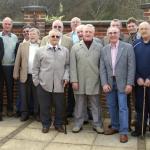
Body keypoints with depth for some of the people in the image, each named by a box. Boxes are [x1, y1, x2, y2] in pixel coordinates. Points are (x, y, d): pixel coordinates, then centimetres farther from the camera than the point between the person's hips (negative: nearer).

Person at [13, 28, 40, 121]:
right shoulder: (22, 45, 8)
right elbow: (18, 60, 7)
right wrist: (16, 73, 3)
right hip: (25, 76, 2)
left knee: (37, 96, 7)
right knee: (25, 96, 9)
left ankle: (37, 113, 21)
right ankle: (24, 113, 23)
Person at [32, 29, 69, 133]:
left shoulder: (65, 50, 8)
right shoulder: (41, 50, 5)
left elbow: (67, 65, 9)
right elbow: (36, 67, 7)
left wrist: (66, 77, -5)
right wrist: (36, 81, 3)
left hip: (59, 84, 1)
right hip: (44, 84, 0)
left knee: (60, 105, 7)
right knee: (44, 106, 8)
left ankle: (59, 124, 25)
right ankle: (46, 124, 25)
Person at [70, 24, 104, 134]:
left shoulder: (99, 47, 3)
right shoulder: (75, 47, 3)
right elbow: (73, 66, 0)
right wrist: (74, 80, -5)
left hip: (94, 81, 0)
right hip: (80, 81, 0)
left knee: (95, 105, 9)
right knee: (79, 105, 10)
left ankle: (97, 125, 21)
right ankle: (78, 124, 23)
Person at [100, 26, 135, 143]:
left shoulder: (128, 47, -5)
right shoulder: (104, 49, 5)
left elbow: (131, 67, -7)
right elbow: (102, 68, 3)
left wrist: (129, 83, -12)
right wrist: (104, 83, -6)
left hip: (122, 82, -4)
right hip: (109, 82, 4)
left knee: (122, 107, -2)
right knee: (112, 106, 13)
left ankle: (123, 132, 9)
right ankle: (115, 127, 30)